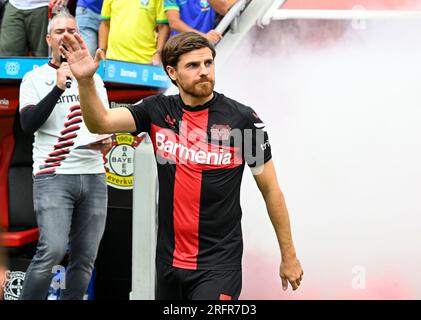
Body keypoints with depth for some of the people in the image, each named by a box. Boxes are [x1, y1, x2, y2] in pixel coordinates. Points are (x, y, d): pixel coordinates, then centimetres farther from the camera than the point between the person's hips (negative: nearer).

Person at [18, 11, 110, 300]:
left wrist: (107, 140, 2)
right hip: (53, 176, -5)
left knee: (85, 258, 3)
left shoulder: (93, 78, 18)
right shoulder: (35, 78, 4)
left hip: (94, 175, 5)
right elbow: (28, 124, -10)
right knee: (52, 251, -19)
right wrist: (58, 87, -16)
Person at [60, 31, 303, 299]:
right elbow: (101, 122, -11)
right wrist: (85, 80, -29)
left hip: (219, 263, -4)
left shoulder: (243, 118, -8)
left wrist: (289, 256, 3)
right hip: (169, 260, 4)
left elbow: (271, 190, -1)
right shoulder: (158, 111, 1)